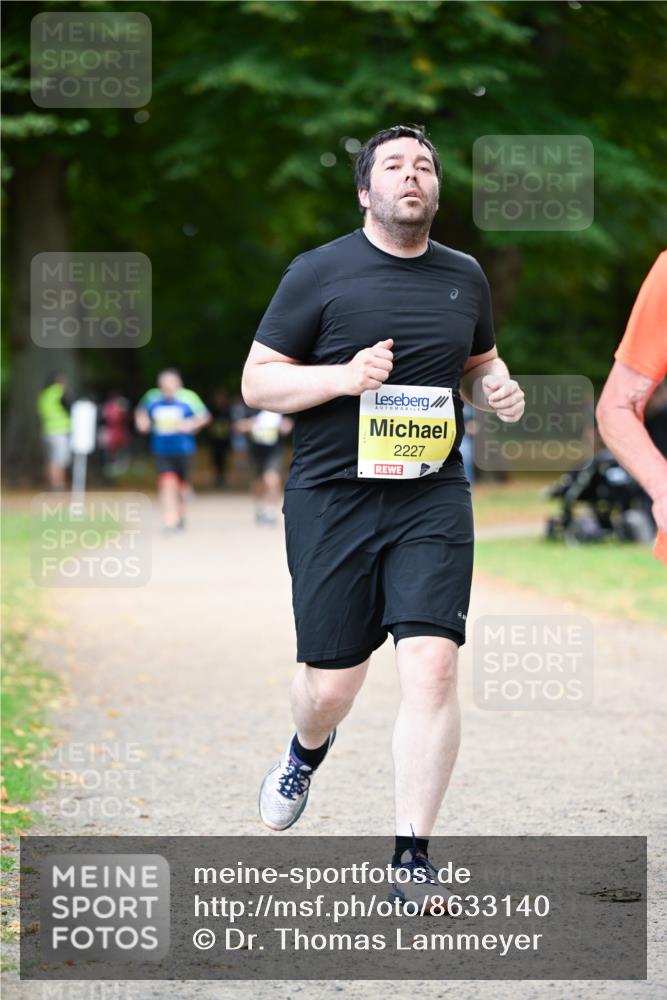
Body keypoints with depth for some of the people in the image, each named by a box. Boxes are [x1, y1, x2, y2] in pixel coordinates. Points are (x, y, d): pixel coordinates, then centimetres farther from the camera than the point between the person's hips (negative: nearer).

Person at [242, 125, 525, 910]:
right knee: (331, 679, 4)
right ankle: (307, 751, 43)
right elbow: (257, 382, -2)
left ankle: (412, 858, -7)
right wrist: (344, 375, -18)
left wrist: (498, 388, 4)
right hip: (331, 498, -2)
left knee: (432, 662, -14)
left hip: (433, 499, 2)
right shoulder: (319, 273, -2)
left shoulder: (464, 277, 11)